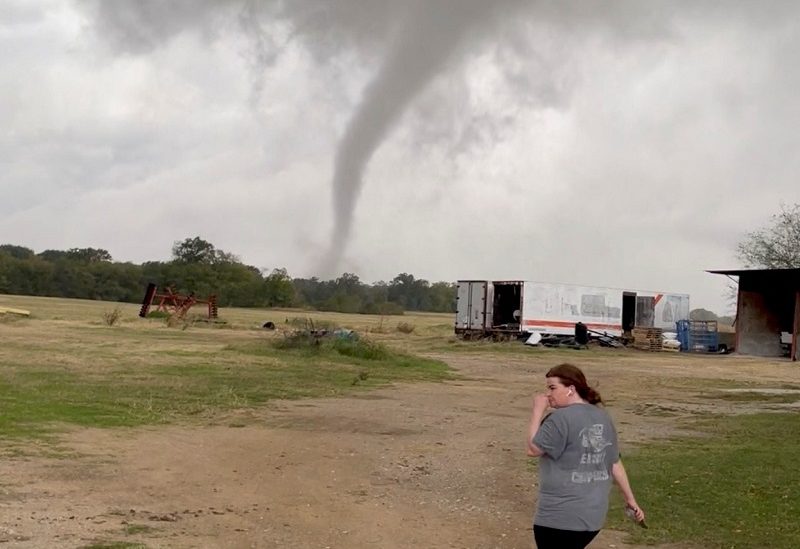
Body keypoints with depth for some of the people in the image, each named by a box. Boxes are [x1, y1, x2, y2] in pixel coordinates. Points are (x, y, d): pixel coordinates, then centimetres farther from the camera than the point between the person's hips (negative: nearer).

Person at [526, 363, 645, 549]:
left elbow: (533, 449, -11)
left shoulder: (561, 418, -16)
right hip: (593, 516, 8)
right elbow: (615, 464, 13)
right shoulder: (603, 418, 9)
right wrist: (630, 499, 20)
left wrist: (537, 412, -6)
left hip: (559, 518, -8)